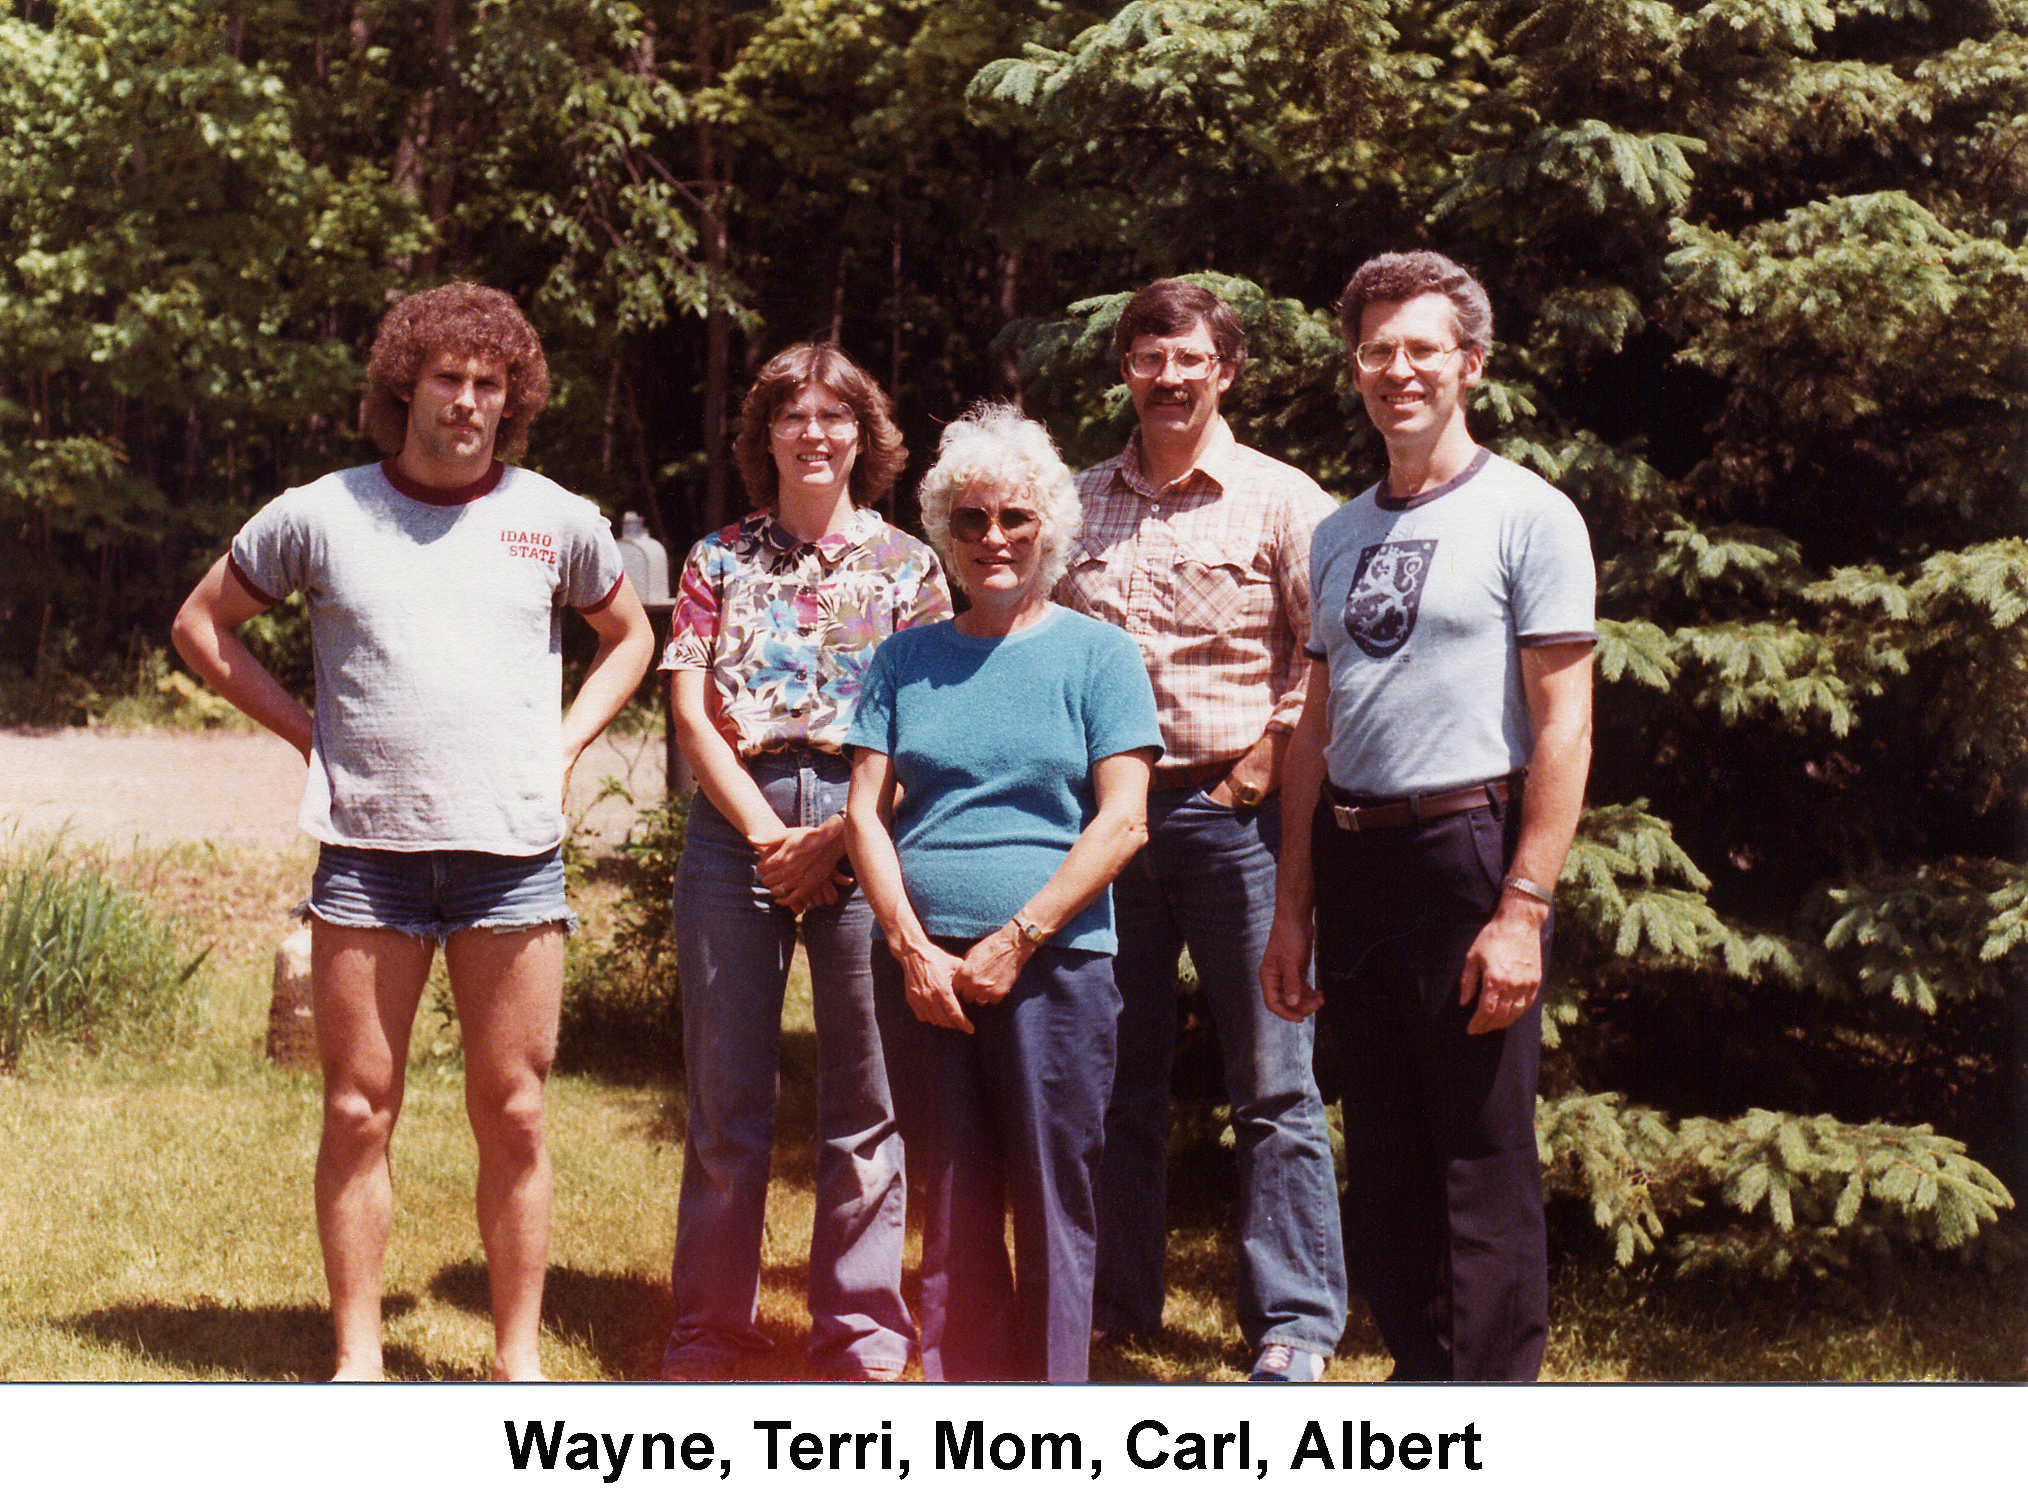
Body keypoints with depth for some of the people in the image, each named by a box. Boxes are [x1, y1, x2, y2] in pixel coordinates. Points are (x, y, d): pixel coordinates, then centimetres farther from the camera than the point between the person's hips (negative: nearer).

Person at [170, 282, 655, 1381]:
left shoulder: (556, 521, 6)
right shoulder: (321, 515, 3)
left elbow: (629, 637, 22)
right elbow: (203, 626, 14)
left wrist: (562, 747, 8)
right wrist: (307, 729, 5)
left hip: (512, 853, 1)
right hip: (367, 849, 0)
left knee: (511, 1117, 5)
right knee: (358, 1113, 4)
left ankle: (520, 1357, 16)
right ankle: (357, 1360, 15)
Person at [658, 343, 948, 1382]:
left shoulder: (906, 564, 8)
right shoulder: (721, 557, 11)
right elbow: (690, 710, 3)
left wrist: (833, 838, -9)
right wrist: (767, 832, -8)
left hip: (865, 832, -1)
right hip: (736, 823, 1)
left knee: (866, 1096, 2)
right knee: (725, 1098, 4)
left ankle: (862, 1334, 12)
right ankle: (709, 1330, 15)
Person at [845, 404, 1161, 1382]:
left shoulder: (1096, 653, 4)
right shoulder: (907, 658, 13)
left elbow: (1121, 822, -4)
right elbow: (867, 810, 8)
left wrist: (1013, 940, -11)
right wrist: (915, 949, -6)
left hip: (1056, 962, -3)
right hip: (922, 965, 3)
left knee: (1051, 1198, -1)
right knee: (953, 1200, 5)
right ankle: (961, 1387, 14)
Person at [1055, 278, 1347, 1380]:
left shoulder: (1280, 500, 1)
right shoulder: (1080, 503, 12)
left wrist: (1265, 765, -8)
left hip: (1229, 809, -4)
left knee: (1272, 1082, -1)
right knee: (1115, 1076, 11)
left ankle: (1294, 1326, 6)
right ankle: (1113, 1302, 22)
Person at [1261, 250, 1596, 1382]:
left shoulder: (1530, 516, -4)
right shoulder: (1341, 533, 15)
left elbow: (1563, 729, -9)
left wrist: (1523, 908, -17)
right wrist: (1294, 909, 12)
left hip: (1467, 852, -6)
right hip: (1350, 859, 6)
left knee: (1485, 1166, -2)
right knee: (1383, 1160, 13)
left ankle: (1491, 1389, 6)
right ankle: (1419, 1370, 25)